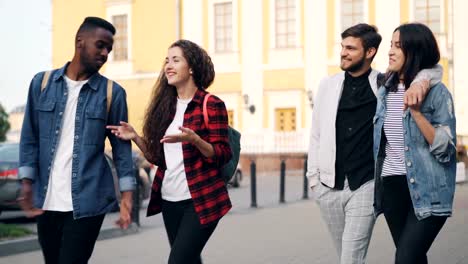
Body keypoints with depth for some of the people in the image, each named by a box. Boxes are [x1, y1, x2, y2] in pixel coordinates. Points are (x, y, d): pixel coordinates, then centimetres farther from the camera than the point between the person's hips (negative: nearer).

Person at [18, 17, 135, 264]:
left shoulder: (113, 92, 0)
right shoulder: (41, 83, 5)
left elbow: (121, 145, 2)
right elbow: (30, 138, 7)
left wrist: (127, 193, -6)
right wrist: (27, 182, -2)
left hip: (87, 201, -3)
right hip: (46, 200, 3)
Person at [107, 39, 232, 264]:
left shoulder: (211, 105, -7)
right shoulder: (165, 106, 10)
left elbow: (222, 156, -11)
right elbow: (158, 157, 13)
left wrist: (193, 139, -26)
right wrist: (135, 138, -2)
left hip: (200, 201, -6)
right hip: (169, 200, 6)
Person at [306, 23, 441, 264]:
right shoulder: (328, 85, 7)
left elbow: (432, 68, -1)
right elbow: (316, 134, 12)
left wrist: (420, 82, -24)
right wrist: (313, 176, 9)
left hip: (364, 186, -3)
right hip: (329, 187, 3)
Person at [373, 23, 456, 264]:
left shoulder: (436, 92, -7)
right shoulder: (384, 90, 9)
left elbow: (446, 149, -13)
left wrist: (416, 112, -22)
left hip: (426, 191, -6)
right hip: (391, 187, 6)